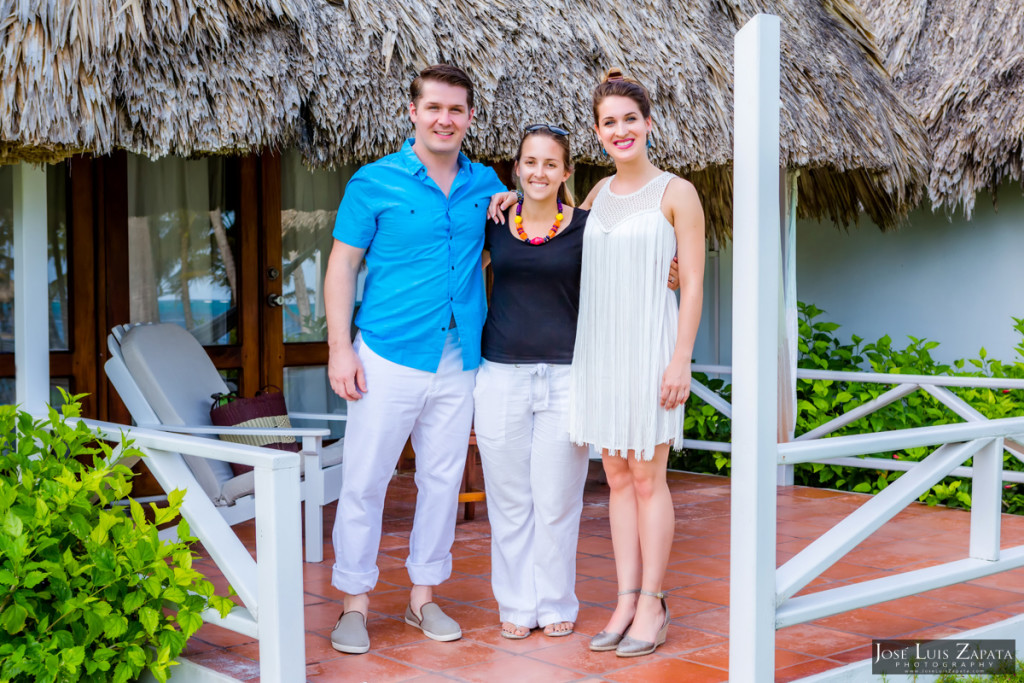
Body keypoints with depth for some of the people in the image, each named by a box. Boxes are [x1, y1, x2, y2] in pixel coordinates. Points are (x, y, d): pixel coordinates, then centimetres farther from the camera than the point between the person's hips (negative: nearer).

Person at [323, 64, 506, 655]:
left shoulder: (485, 184, 10)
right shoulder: (376, 182, -2)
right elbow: (342, 266, -1)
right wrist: (340, 348, -9)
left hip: (458, 362, 4)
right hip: (390, 356, -4)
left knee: (444, 480, 10)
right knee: (365, 480, 0)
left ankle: (424, 595, 24)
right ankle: (356, 601, 12)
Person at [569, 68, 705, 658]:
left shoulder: (676, 193, -4)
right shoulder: (599, 194, 12)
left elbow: (693, 283, -7)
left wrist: (681, 360, -14)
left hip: (649, 344, -5)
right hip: (598, 345, 6)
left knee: (648, 480, 0)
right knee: (618, 479, 9)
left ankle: (652, 604, 9)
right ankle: (626, 601, 16)